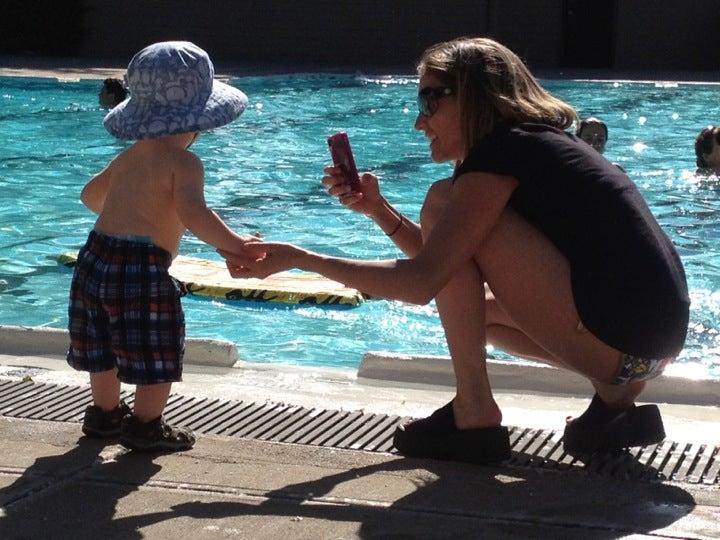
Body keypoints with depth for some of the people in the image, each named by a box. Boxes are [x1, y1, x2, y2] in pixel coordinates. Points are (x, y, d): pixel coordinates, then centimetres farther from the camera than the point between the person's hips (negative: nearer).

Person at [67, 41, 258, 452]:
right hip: (142, 265, -9)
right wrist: (234, 245, -25)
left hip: (97, 256, 9)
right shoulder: (184, 162, -10)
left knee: (105, 347, 22)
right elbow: (192, 213, -25)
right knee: (158, 354, 3)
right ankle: (145, 426, 7)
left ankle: (106, 413, 37)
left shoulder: (130, 156, 16)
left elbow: (92, 194, 30)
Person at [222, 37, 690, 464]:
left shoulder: (499, 153, -9)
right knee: (465, 302, 28)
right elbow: (446, 268, 23)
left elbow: (420, 282, -16)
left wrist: (299, 258, -9)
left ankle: (475, 416, -5)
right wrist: (377, 209, 13)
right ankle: (616, 399, 10)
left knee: (444, 206, -5)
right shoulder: (541, 143, 20)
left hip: (618, 337, -10)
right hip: (656, 344, 10)